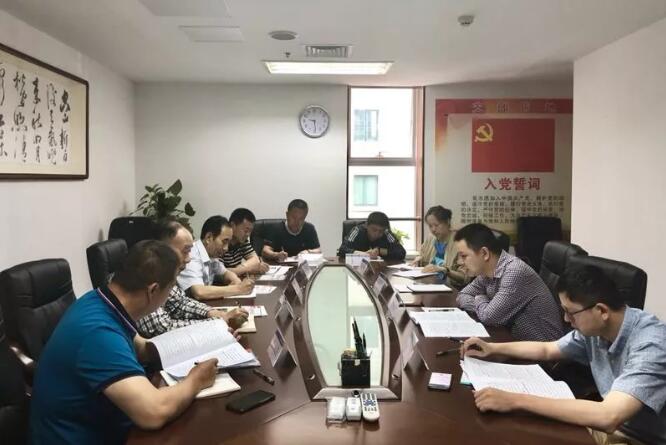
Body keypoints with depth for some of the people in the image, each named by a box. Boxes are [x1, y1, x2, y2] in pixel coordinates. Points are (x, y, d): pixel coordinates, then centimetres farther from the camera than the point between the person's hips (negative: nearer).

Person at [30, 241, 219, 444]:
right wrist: (195, 381, -20)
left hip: (100, 427, 8)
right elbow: (155, 413, -38)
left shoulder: (101, 303, -4)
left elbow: (140, 349, 14)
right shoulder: (98, 332, -30)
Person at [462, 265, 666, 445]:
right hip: (614, 424, 7)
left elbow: (607, 417, -42)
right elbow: (547, 350, 13)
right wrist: (494, 348, 3)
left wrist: (517, 401, -41)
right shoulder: (595, 328, -6)